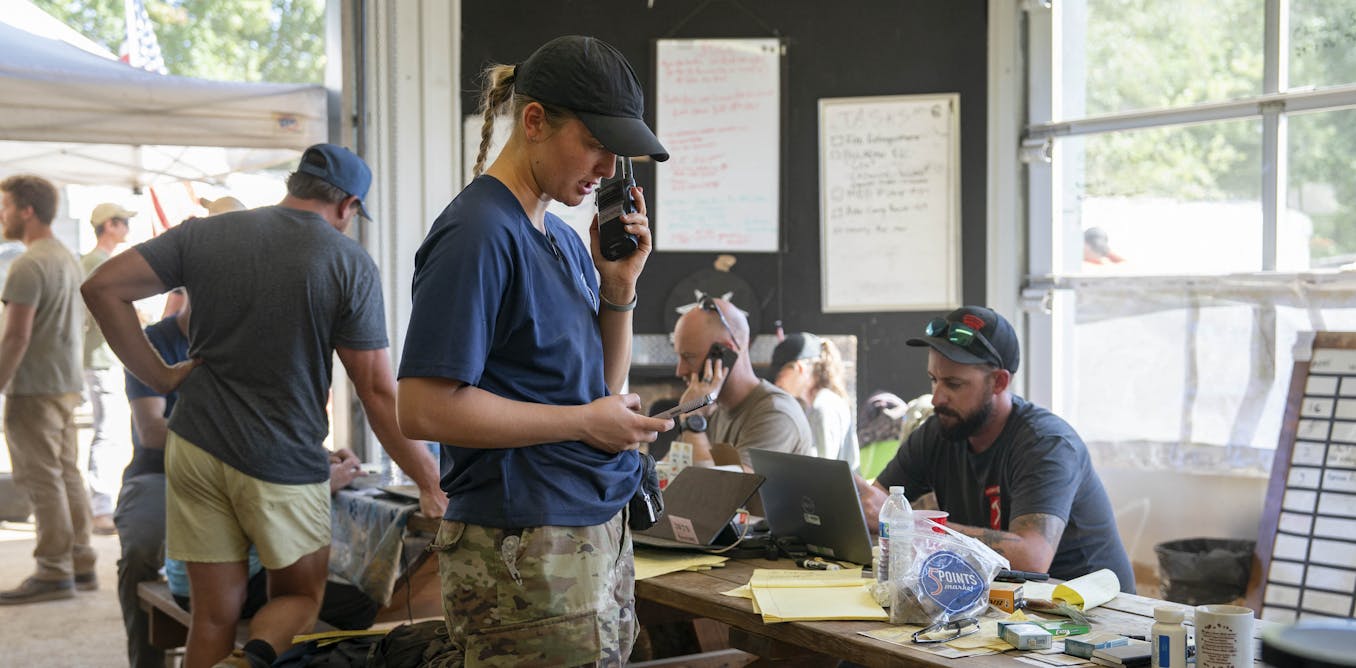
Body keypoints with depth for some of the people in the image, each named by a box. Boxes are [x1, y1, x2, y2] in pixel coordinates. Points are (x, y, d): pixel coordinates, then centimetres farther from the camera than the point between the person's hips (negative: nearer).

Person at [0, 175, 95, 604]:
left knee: (41, 479, -5)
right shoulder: (69, 259, 15)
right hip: (68, 384, 10)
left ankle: (54, 572, -3)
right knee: (67, 473, 13)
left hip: (35, 388, -10)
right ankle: (81, 565, 17)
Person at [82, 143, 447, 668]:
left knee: (215, 613, 12)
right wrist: (429, 483, -1)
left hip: (196, 446, 3)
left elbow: (102, 288, -1)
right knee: (300, 597, 16)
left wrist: (161, 377, 4)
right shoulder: (350, 263, -7)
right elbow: (377, 392, -9)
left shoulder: (204, 233, 3)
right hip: (284, 462, -3)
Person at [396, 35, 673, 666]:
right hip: (526, 552, -9)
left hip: (601, 535, 9)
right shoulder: (478, 234, -14)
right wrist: (584, 422, -15)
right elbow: (424, 410, -20)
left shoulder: (565, 239, 12)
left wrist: (619, 285, 2)